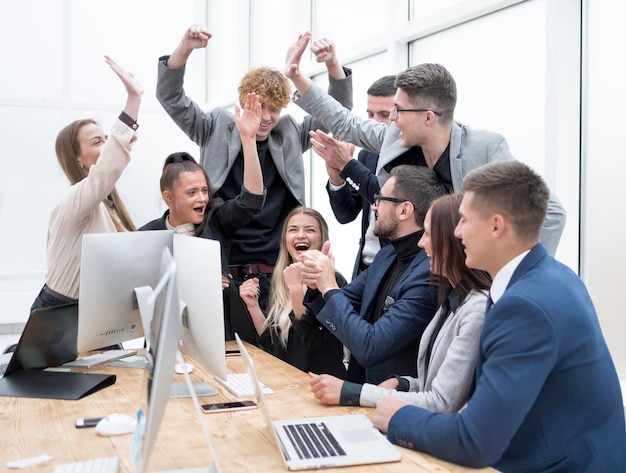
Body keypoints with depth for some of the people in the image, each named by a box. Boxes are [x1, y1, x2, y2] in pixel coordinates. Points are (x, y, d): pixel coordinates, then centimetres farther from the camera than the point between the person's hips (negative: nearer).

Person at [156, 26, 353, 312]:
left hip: (276, 269, 2)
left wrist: (332, 63, -10)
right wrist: (185, 49, -15)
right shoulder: (218, 130, 6)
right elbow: (170, 96, 2)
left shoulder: (290, 135, 10)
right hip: (223, 267, -1)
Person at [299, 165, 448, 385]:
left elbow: (370, 348, -24)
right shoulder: (387, 255, 5)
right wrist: (319, 286, -8)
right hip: (360, 387, 7)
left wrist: (330, 288, -16)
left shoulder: (429, 274, -22)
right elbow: (341, 304, 14)